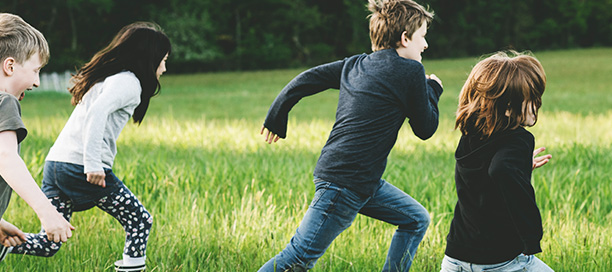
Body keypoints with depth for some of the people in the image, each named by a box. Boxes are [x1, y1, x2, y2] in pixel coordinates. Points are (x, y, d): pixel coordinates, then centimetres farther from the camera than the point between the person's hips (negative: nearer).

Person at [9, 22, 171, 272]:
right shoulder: (128, 83, -6)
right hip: (81, 168, -9)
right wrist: (93, 163, -27)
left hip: (54, 165, 9)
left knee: (47, 245, 9)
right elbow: (98, 111, -21)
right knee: (140, 222, 7)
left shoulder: (105, 77, 23)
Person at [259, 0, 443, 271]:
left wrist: (275, 119, 21)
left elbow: (304, 81, 12)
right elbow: (425, 129, 0)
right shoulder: (410, 71, -9)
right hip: (346, 183, -10)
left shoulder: (354, 65, 13)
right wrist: (433, 89, 17)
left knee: (416, 220, 17)